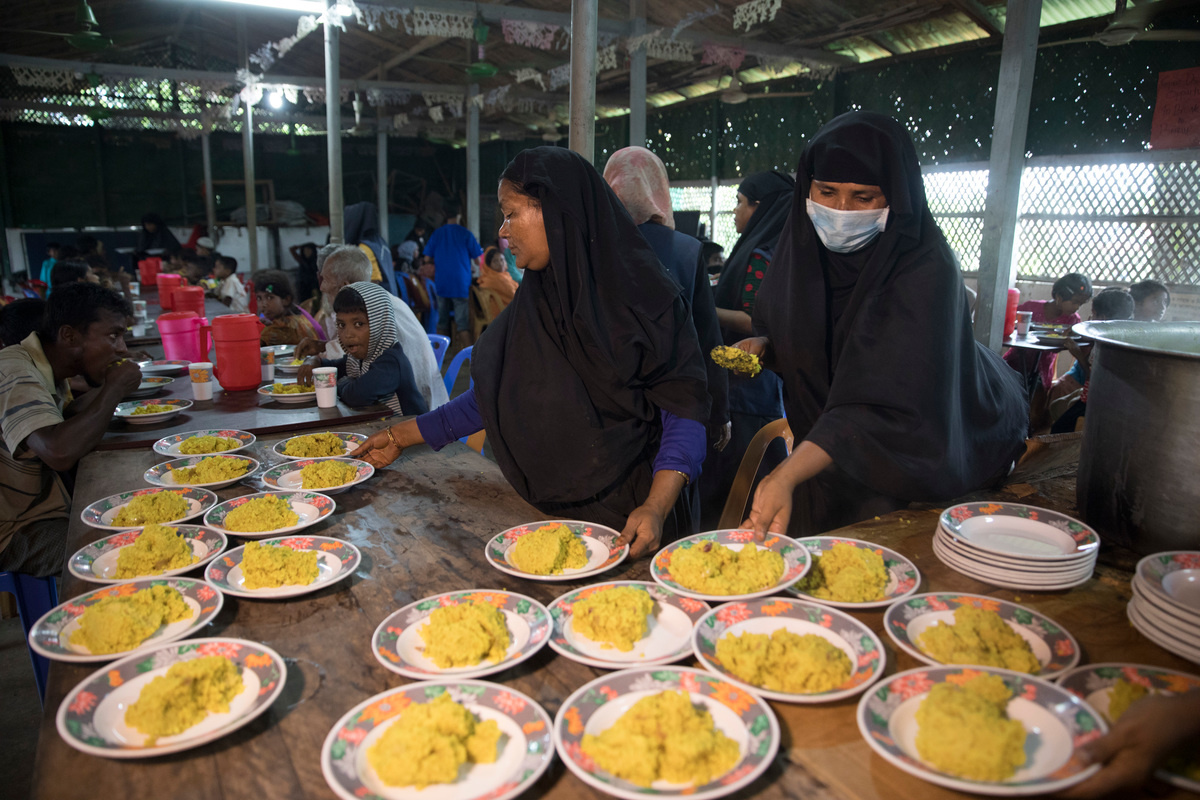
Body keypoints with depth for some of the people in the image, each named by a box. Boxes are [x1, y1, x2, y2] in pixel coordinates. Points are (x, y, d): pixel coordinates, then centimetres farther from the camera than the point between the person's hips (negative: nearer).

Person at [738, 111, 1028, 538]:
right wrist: (762, 347, -16)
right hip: (830, 446, 5)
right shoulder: (803, 243, -10)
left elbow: (887, 406, -40)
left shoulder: (925, 269, -30)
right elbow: (781, 330, 8)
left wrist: (788, 474, -50)